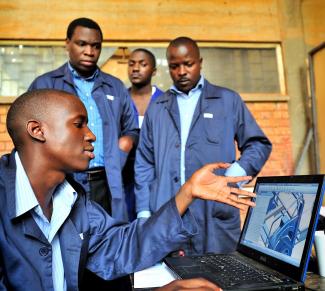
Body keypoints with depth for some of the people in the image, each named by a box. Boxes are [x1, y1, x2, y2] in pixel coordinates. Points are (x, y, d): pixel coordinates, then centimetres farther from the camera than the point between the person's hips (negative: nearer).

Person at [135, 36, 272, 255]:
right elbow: (144, 164, 13)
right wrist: (144, 211, 3)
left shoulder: (228, 100, 9)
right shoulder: (157, 109, 14)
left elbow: (258, 144, 10)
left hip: (216, 218, -1)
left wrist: (237, 173, -10)